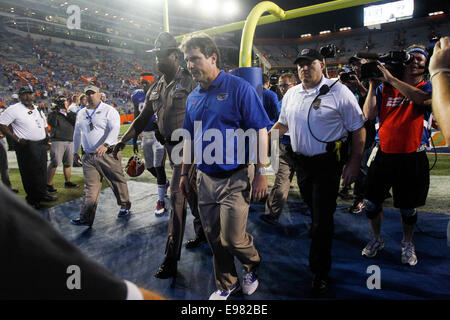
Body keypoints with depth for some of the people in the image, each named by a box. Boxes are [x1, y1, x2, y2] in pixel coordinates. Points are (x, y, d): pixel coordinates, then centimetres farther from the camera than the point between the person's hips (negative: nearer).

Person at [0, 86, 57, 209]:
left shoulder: (38, 109, 14)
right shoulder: (14, 109, -8)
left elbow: (44, 125, 27)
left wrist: (46, 137, 11)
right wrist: (17, 139, -17)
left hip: (41, 145, 7)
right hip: (27, 147, -7)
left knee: (42, 172, 14)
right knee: (29, 174, -1)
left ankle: (42, 194, 27)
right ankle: (32, 199, 9)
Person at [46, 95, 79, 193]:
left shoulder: (71, 114, 16)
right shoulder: (53, 114, 4)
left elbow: (76, 121, -3)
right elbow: (52, 123, -15)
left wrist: (66, 113, -9)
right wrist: (56, 111, -14)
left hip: (70, 142, 5)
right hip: (58, 141, -5)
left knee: (68, 163, 12)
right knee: (54, 163, -12)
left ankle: (68, 182, 26)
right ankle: (48, 185, -9)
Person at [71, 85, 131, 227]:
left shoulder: (109, 110, -2)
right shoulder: (81, 114, 16)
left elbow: (115, 129, -17)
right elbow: (77, 133, 29)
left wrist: (106, 144, -32)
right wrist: (75, 151, 30)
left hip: (108, 155, -4)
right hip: (88, 157, 4)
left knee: (118, 182, 5)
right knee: (90, 187, 0)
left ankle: (125, 206, 26)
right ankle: (86, 218, -1)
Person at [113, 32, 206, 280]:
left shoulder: (190, 81, -9)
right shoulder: (156, 89, 13)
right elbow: (142, 119, 16)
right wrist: (123, 141, 9)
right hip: (171, 147, 7)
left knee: (176, 196, -10)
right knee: (191, 191, 19)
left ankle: (171, 259, -3)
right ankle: (202, 233, 38)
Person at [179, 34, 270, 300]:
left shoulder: (239, 88, -10)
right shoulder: (193, 97, 10)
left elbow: (260, 131, -11)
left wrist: (261, 173, -14)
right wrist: (185, 173, 16)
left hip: (235, 178, -6)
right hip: (205, 178, 6)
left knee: (232, 238, -4)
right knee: (214, 238, 13)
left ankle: (253, 266, 30)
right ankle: (227, 284, 34)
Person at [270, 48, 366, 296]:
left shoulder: (338, 92, -10)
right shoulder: (291, 94, 8)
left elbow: (358, 129, -8)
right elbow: (282, 123, 23)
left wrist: (354, 162, -12)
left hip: (327, 164, -5)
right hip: (301, 161, 5)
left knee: (323, 218, -1)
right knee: (313, 209, 21)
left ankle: (320, 273, 13)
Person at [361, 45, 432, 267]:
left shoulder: (427, 87, 1)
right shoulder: (384, 88, 6)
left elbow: (423, 99, -23)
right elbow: (369, 114, -4)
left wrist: (390, 78, -22)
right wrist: (373, 84, -6)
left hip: (412, 158, -1)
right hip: (383, 155, 2)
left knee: (408, 208, 12)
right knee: (372, 202, 8)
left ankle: (407, 244, 35)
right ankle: (376, 239, 32)